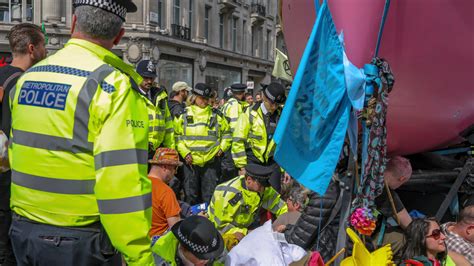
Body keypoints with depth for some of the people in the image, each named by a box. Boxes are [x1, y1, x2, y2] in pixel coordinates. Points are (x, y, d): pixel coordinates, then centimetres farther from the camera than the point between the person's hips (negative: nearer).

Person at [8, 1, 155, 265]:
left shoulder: (28, 78, 4)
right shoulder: (113, 86, -17)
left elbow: (16, 156, 11)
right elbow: (123, 184, -23)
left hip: (22, 232, 6)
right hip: (80, 242, -6)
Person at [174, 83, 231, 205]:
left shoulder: (216, 115, 7)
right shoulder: (184, 114, 2)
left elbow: (226, 132, 16)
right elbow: (177, 135, 3)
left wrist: (222, 147, 2)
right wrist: (184, 152, -8)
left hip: (211, 162, 1)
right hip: (190, 162, -1)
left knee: (210, 196, 7)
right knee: (191, 196, 9)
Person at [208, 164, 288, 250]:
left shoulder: (260, 187, -13)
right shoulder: (230, 194, -32)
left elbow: (277, 202, 0)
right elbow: (221, 224, -24)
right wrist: (244, 233, -25)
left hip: (243, 225, 6)